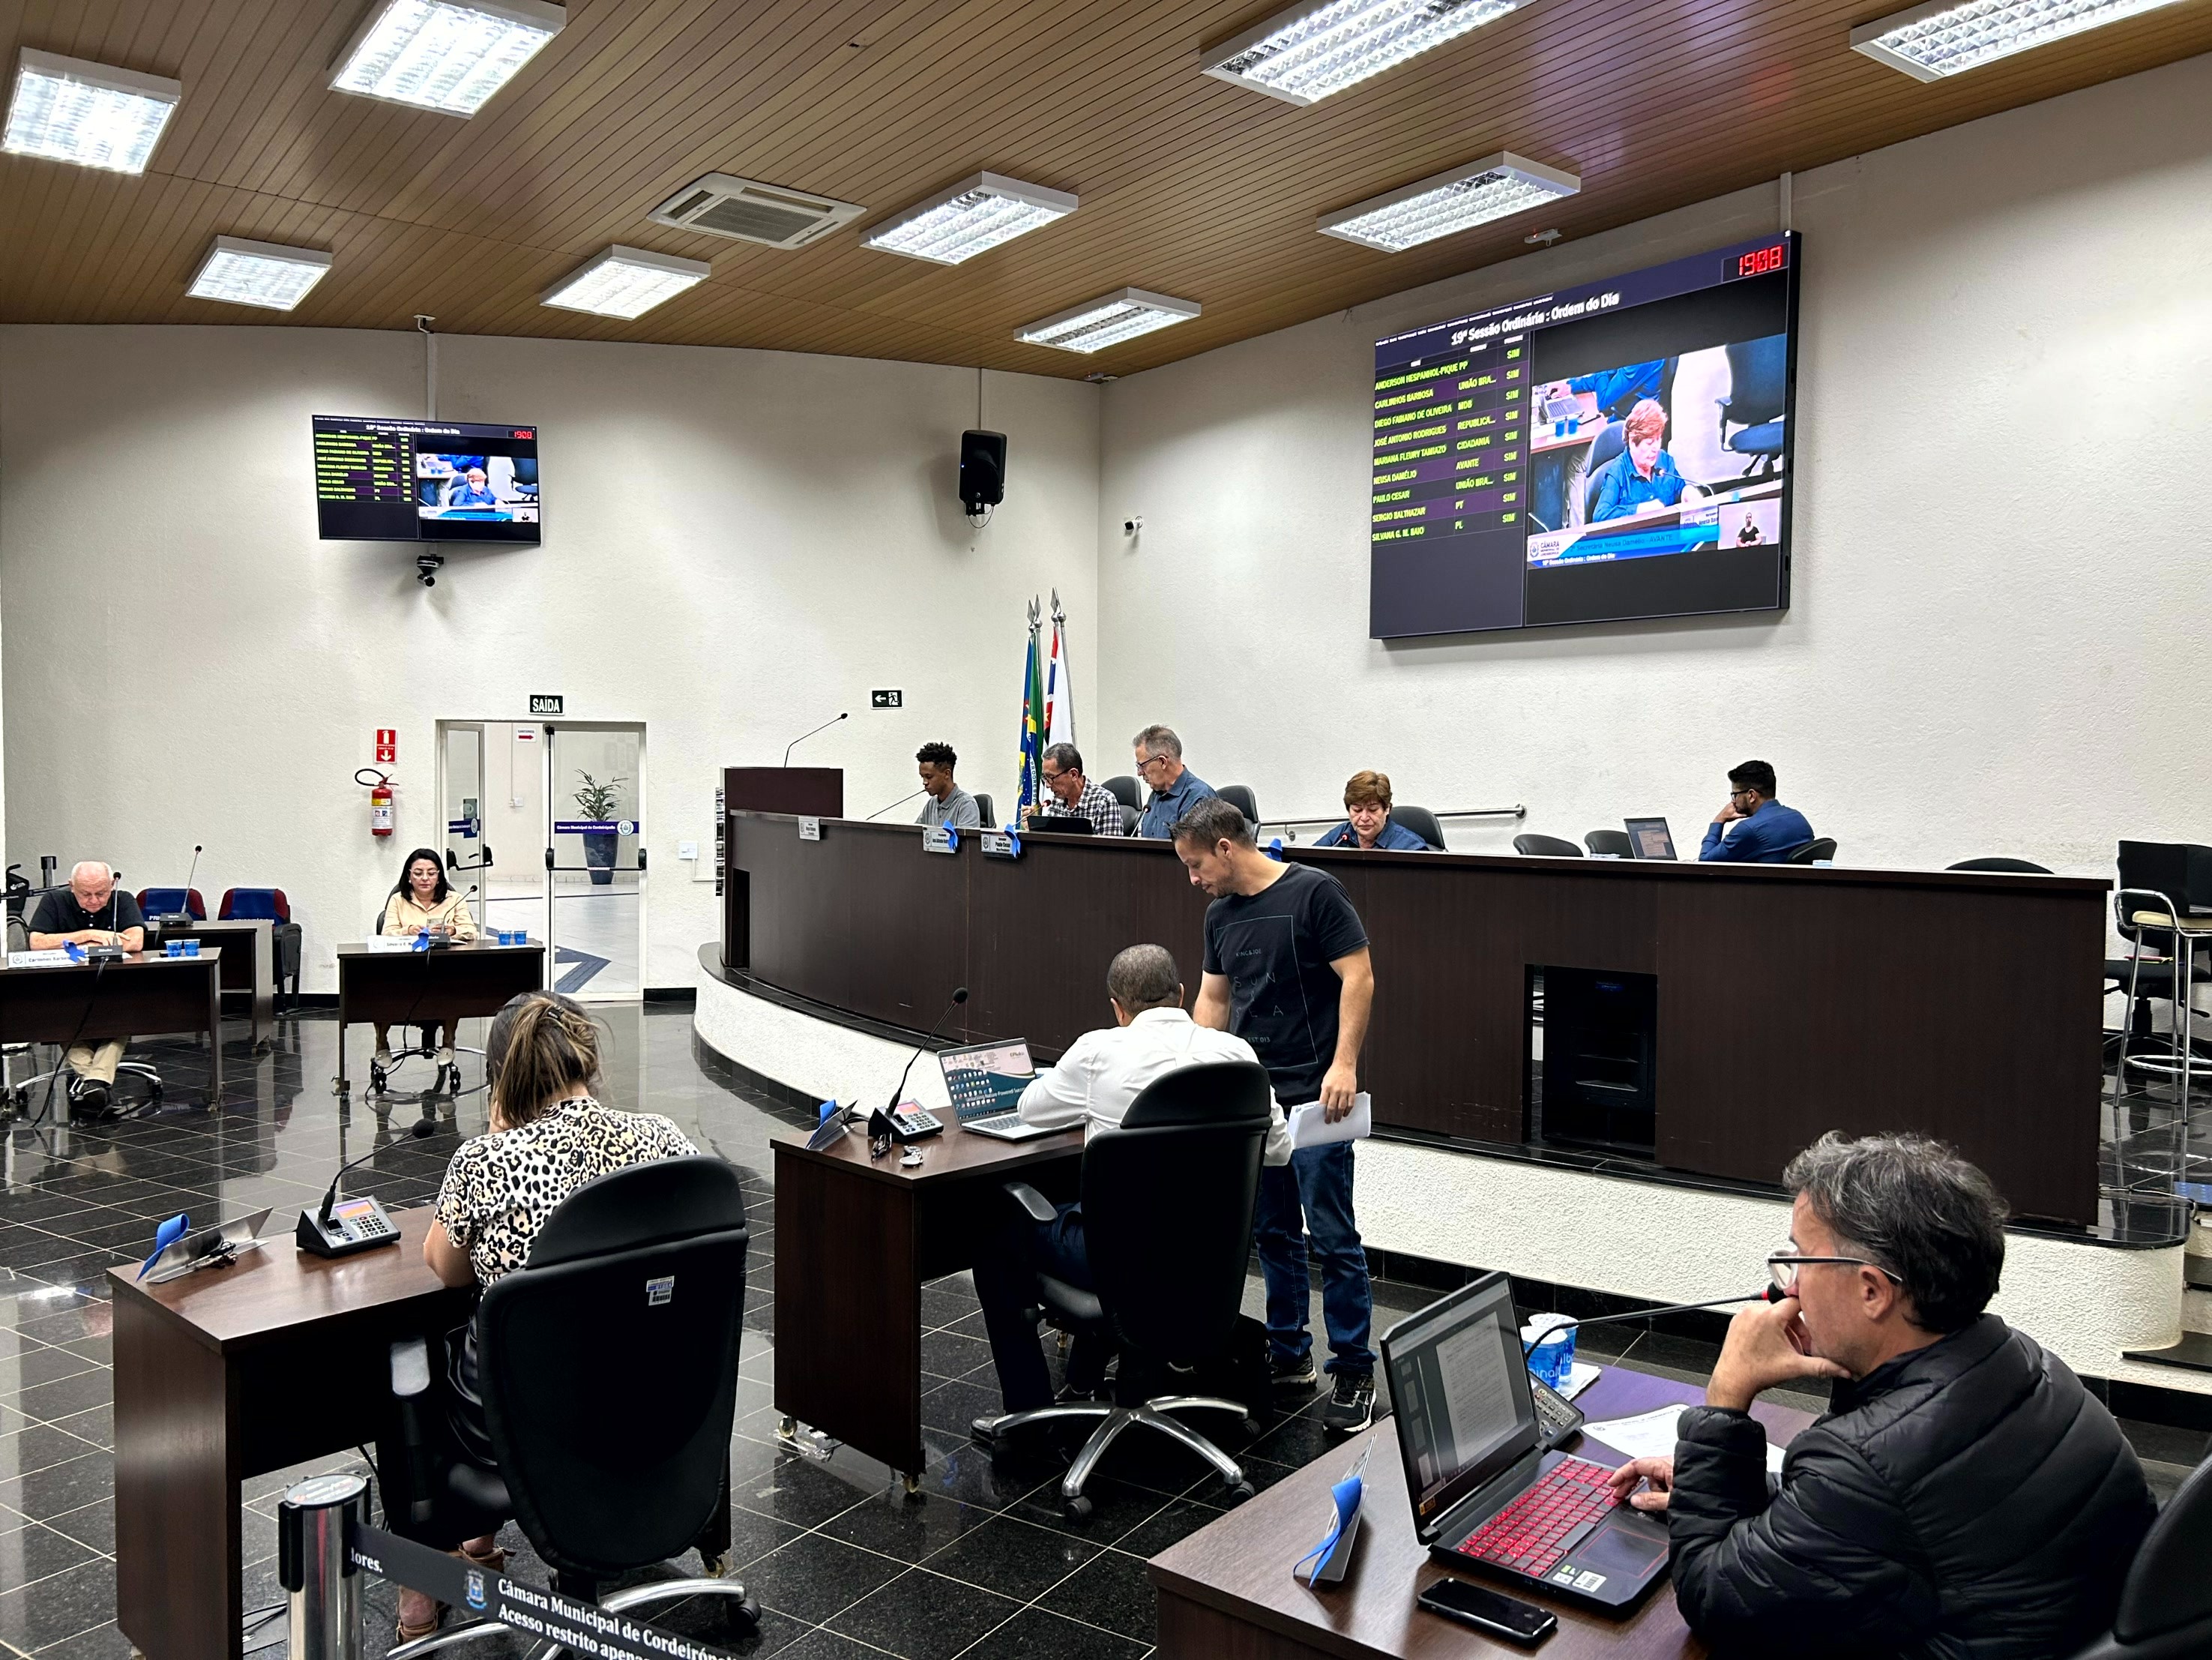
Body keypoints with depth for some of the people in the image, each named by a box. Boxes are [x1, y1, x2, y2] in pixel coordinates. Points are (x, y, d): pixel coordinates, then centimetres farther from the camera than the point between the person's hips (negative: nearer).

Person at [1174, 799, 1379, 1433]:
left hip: (1314, 1097, -7)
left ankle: (1354, 1371, 10)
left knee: (1331, 1234, -2)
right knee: (1273, 1231, 13)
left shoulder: (1314, 892, -10)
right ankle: (1288, 1356, 25)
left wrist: (1344, 1064, -19)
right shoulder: (1221, 915, 12)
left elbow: (1358, 977, -13)